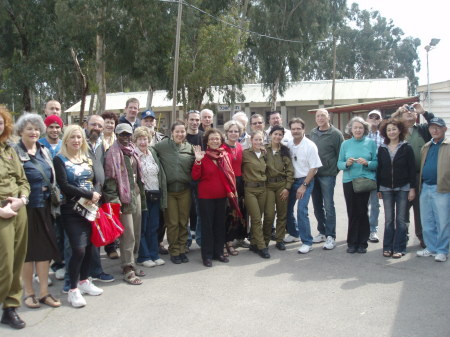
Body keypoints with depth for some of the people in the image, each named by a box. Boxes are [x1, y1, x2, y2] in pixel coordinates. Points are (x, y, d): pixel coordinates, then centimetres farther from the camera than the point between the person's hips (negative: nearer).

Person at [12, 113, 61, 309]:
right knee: (28, 250, 5)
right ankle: (28, 292, 20)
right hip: (26, 208, -5)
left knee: (44, 249, 7)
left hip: (43, 207, 5)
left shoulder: (44, 152, 12)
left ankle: (44, 292, 17)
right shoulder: (14, 152, -4)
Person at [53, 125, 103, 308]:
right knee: (79, 249, -11)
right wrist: (89, 194, -15)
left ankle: (84, 281, 27)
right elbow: (64, 185, -14)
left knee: (88, 246, 9)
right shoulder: (59, 160, -4)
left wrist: (96, 195, -6)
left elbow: (95, 181, 14)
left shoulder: (87, 159, 13)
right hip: (71, 210, -5)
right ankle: (73, 289, 4)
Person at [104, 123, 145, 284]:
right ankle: (127, 270, 3)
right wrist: (114, 200, -19)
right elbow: (109, 178, -13)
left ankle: (130, 264, 24)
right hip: (124, 197, -7)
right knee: (128, 235, -6)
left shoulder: (133, 151, 15)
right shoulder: (113, 153, -7)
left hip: (136, 194, 7)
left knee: (136, 233, 11)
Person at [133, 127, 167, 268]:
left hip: (155, 195, 6)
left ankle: (154, 255, 21)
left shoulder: (153, 153, 11)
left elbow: (160, 174, 18)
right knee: (142, 227, 2)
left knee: (154, 227, 11)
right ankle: (143, 257, 13)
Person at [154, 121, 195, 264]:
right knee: (172, 222, 4)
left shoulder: (189, 147, 6)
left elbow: (193, 168, 14)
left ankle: (182, 249, 23)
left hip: (185, 189, 2)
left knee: (184, 221, 9)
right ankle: (174, 251, 18)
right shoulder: (162, 145, -3)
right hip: (169, 189, -2)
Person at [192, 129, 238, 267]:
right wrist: (198, 161, -22)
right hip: (206, 196, -4)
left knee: (220, 224, 12)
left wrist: (230, 190, 7)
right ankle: (207, 255, 12)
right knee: (207, 225, 3)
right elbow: (195, 177, -12)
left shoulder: (225, 155, 5)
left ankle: (219, 252, 24)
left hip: (222, 196, 4)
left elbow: (229, 174, 13)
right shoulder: (203, 156, -7)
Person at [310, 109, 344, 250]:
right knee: (317, 206, 11)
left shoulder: (336, 134, -7)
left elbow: (341, 154, -6)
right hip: (313, 174, 6)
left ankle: (330, 236, 4)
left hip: (327, 175, -6)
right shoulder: (313, 132, 10)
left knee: (328, 206, -3)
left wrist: (335, 170, -6)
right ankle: (322, 232, 24)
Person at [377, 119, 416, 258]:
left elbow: (412, 169, -3)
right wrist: (378, 189, 5)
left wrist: (412, 188, -7)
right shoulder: (382, 149, 5)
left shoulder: (406, 148, -2)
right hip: (386, 189, 2)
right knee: (388, 219, 6)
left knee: (401, 219, 3)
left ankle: (399, 248, 10)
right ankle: (388, 247, 14)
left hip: (403, 189, -2)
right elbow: (379, 169, 7)